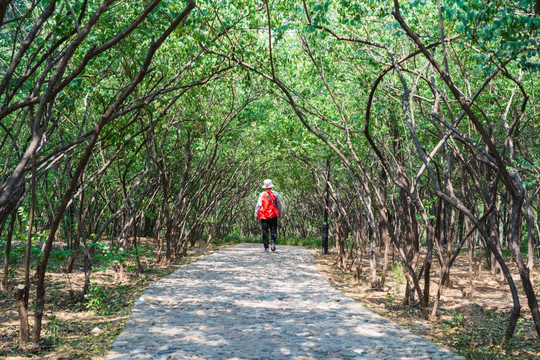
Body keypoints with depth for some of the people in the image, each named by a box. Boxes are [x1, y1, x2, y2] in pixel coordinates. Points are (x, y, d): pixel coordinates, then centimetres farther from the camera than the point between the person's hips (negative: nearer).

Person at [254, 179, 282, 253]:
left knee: (265, 232, 5)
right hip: (273, 215, 0)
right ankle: (273, 241, -20)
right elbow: (279, 204, 6)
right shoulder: (275, 194, 0)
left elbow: (258, 205, -6)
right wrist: (280, 213, 20)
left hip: (264, 216, 0)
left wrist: (256, 215, 0)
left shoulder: (262, 195, -4)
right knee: (273, 230, 7)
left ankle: (266, 247, 2)